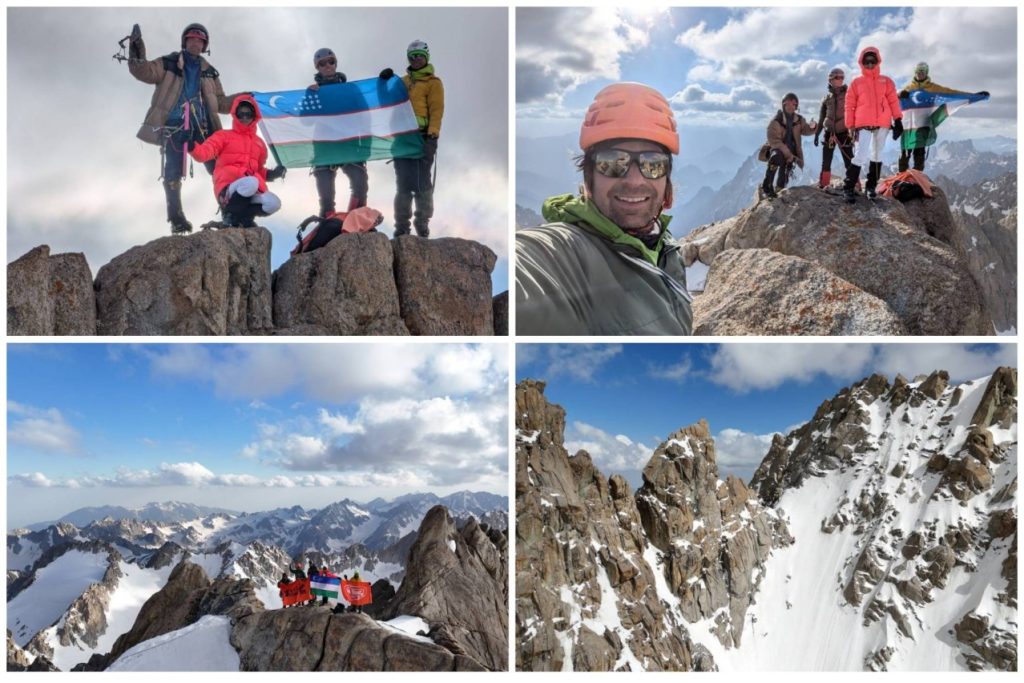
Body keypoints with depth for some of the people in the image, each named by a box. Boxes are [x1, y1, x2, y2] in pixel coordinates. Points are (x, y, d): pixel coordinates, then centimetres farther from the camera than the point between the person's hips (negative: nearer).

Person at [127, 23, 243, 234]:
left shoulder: (209, 72, 22)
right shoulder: (168, 63, 12)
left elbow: (220, 103, 21)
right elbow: (146, 72, -4)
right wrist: (136, 56, -21)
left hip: (202, 127, 3)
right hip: (174, 125, -3)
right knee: (173, 173, -8)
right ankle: (177, 220, -6)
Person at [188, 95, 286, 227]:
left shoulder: (259, 143, 28)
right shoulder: (224, 136, 15)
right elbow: (204, 152, 2)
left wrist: (272, 174, 12)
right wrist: (192, 147, -19)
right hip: (227, 186, -4)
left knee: (273, 203, -28)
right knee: (250, 183, -40)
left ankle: (241, 217, -1)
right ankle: (230, 216, -13)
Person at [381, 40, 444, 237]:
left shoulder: (433, 82, 2)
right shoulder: (403, 81, 20)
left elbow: (436, 111, -7)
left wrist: (432, 136, -18)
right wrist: (386, 82, 9)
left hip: (422, 138, -5)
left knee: (421, 183, -5)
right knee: (402, 184, 6)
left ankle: (422, 223, 4)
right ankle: (402, 224, 11)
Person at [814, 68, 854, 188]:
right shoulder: (827, 97, 11)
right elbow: (821, 117, 17)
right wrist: (816, 134, 14)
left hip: (844, 132, -3)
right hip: (829, 132, 3)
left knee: (849, 162, -7)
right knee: (826, 162, 3)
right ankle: (823, 186, 8)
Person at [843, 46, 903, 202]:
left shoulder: (886, 81, 13)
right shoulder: (856, 82, 7)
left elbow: (893, 101, 9)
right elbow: (849, 105, 6)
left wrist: (898, 120, 0)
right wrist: (851, 126, 0)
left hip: (882, 124, 4)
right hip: (864, 124, -3)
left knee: (877, 155, 10)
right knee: (861, 155, -14)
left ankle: (871, 186, 19)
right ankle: (849, 187, -9)